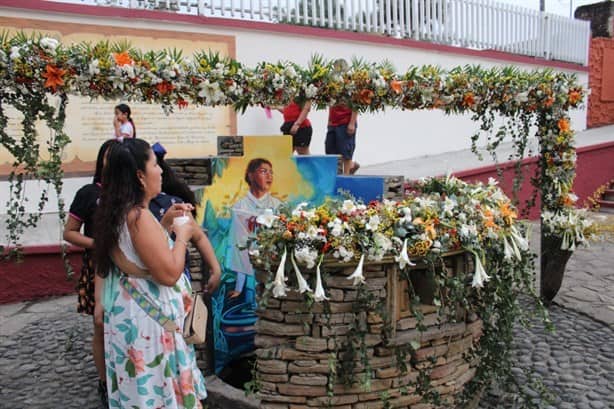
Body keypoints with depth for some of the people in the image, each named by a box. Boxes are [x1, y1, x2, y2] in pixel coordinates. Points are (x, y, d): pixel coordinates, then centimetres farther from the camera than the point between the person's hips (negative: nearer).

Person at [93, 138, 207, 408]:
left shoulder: (118, 212, 7)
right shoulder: (139, 216, -24)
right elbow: (169, 273, -24)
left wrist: (165, 225, 11)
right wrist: (182, 235, -12)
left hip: (129, 314, 10)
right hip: (147, 320, -10)